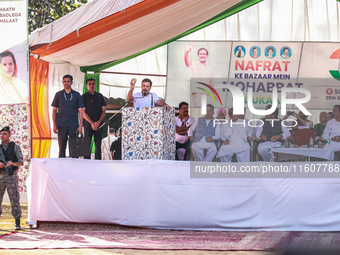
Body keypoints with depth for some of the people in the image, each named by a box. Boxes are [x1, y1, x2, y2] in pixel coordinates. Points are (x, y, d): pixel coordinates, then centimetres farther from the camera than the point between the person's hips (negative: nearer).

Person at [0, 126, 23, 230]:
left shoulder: (15, 147, 0)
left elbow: (20, 162, -7)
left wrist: (12, 163, -28)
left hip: (12, 176, -2)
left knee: (15, 199, -5)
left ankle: (17, 223, -1)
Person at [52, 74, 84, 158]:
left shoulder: (76, 95, 7)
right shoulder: (58, 95, 9)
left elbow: (80, 111, 6)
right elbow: (54, 111, 9)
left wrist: (81, 125, -4)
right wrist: (54, 125, 0)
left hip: (73, 126, 0)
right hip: (61, 126, 1)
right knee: (62, 149, 1)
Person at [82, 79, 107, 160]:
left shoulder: (100, 96, 11)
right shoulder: (84, 97, 2)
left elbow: (104, 111, 8)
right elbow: (83, 112, -3)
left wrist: (98, 122, -8)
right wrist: (92, 123, -13)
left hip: (99, 124, 3)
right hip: (88, 124, -3)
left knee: (98, 146, 1)